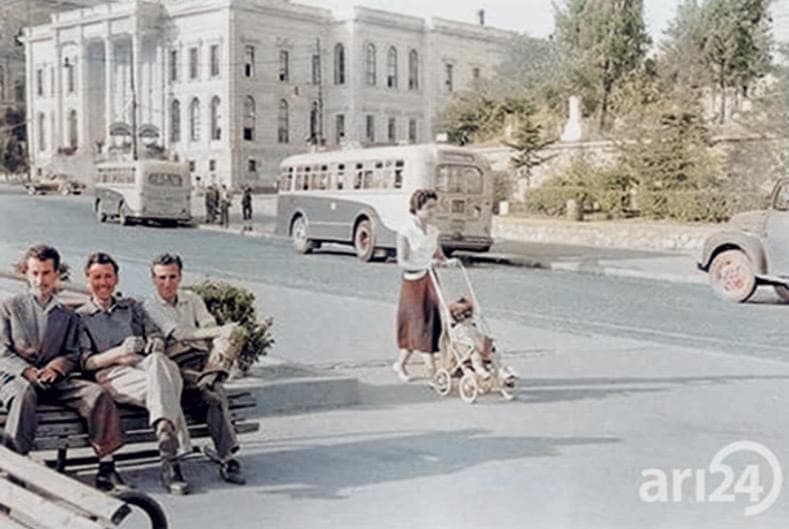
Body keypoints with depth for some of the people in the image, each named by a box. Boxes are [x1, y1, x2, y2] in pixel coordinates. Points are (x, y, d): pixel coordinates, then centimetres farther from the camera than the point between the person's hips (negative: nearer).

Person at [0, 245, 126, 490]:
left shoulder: (67, 316, 22)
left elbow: (73, 355, 13)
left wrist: (54, 368, -11)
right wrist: (29, 371, -14)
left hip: (55, 380, 2)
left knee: (97, 393, -24)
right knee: (24, 393, -40)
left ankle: (106, 466, -27)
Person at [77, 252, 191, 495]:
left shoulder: (131, 306, 29)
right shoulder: (80, 317, 18)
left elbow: (156, 336, 17)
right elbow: (86, 362, 5)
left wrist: (155, 345, -9)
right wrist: (119, 352, -13)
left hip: (144, 364, 3)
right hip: (112, 375, -2)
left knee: (159, 362, -38)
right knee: (160, 386, -36)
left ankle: (165, 430, -53)